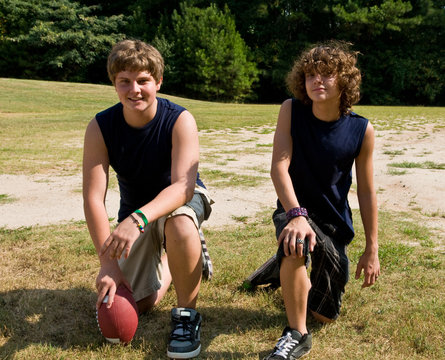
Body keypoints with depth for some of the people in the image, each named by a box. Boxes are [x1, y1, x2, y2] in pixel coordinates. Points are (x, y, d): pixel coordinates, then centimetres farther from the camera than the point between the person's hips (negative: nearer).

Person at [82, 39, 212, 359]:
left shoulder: (179, 120, -24)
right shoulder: (100, 127, -17)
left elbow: (183, 187, -34)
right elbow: (93, 198, -20)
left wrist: (137, 219, -52)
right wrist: (108, 263, -29)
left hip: (181, 200, -3)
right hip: (136, 211, 3)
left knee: (180, 224, -41)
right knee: (135, 305, -1)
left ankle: (187, 315, -16)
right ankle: (166, 262, 33)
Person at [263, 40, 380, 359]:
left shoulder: (362, 131, -13)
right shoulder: (291, 111, -14)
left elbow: (367, 191, -6)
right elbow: (279, 165, -22)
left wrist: (372, 250, -2)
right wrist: (296, 215, -37)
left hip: (334, 221, 2)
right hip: (294, 208, -2)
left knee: (326, 315, 11)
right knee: (296, 246, -40)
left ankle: (301, 279, 45)